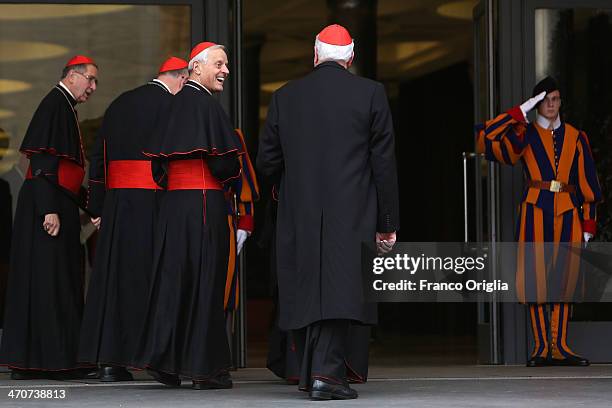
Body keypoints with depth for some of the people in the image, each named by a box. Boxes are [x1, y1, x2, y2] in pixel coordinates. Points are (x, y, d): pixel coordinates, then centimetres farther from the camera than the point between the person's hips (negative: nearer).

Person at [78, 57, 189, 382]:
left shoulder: (120, 103, 16)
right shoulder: (169, 104, -5)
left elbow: (98, 158, 16)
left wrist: (97, 207, 18)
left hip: (116, 199, 6)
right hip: (152, 197, -6)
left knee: (113, 274, 7)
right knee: (150, 275, -3)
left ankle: (108, 360, 7)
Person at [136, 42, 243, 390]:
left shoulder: (176, 103, 12)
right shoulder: (205, 104, -13)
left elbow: (160, 157, 15)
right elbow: (224, 162, -16)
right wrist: (232, 172, 5)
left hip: (173, 201, 8)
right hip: (204, 201, -8)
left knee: (174, 279, 11)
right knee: (205, 279, -3)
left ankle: (164, 361, 12)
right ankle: (204, 367, 0)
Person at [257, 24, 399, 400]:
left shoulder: (285, 97, 5)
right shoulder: (370, 94, 0)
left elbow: (267, 161, 7)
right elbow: (384, 162, -1)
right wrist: (387, 222, 3)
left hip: (299, 215, 2)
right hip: (350, 215, -2)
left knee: (304, 290, 11)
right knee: (338, 289, -4)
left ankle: (309, 371, 18)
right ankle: (327, 371, -14)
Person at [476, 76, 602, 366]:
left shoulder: (575, 137, 13)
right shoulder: (525, 135, 6)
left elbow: (588, 184, 12)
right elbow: (485, 139, -9)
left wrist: (588, 223, 5)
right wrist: (520, 113, -8)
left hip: (567, 214, 2)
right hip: (536, 213, -2)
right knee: (536, 278, -5)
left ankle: (560, 346, 4)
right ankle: (542, 348, -1)